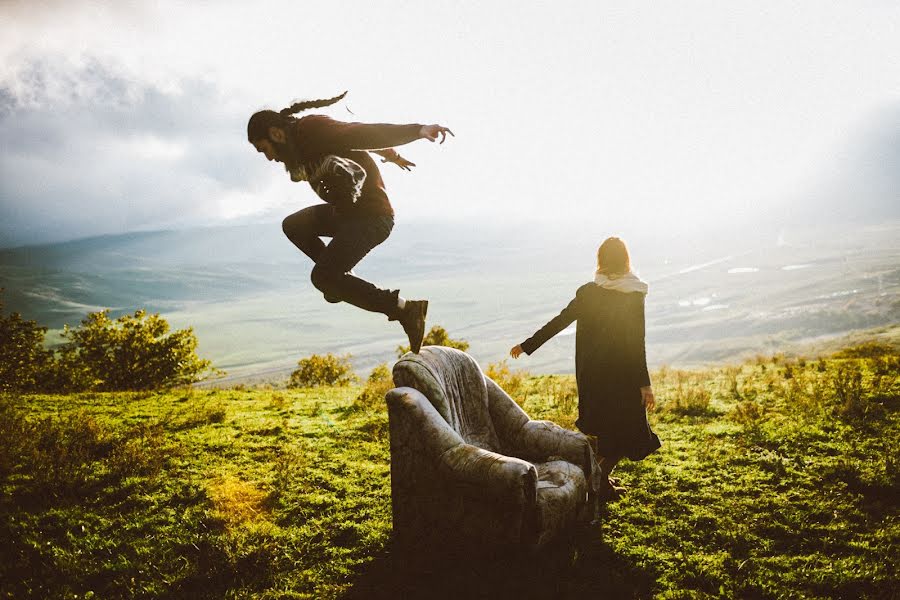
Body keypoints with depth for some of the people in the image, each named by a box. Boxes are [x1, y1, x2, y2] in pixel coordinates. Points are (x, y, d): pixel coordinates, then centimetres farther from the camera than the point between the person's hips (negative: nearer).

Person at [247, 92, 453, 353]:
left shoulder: (314, 130, -16)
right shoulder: (304, 141, 13)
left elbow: (362, 134, -29)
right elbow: (352, 138, 27)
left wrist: (419, 131, -41)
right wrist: (391, 155, 43)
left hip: (371, 215, -11)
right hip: (347, 211, 11)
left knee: (322, 278, -19)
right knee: (293, 226, 21)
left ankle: (406, 308, -18)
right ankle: (339, 277, 17)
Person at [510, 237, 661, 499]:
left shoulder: (587, 292, -3)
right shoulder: (634, 296, -12)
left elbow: (559, 322, -1)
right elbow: (637, 343, -14)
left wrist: (528, 345, 9)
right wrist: (644, 383, -10)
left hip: (589, 372, 4)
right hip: (621, 373, -4)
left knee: (601, 423, 22)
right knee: (626, 430, 10)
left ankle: (600, 475, 31)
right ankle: (599, 480, 5)